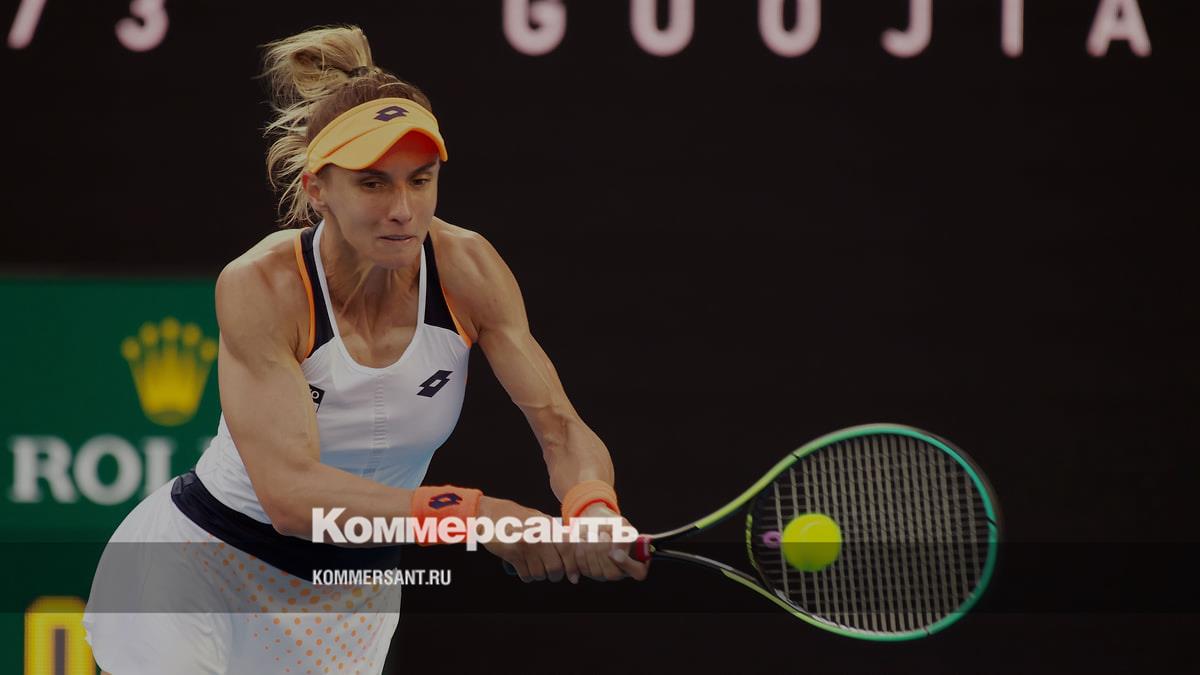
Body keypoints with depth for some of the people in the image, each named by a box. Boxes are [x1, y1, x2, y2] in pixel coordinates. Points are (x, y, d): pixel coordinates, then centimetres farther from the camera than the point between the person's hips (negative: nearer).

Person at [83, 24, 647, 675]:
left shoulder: (466, 268, -15)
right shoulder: (260, 287, -26)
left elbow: (561, 428, -14)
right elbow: (290, 492, -35)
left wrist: (594, 511, -38)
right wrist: (472, 514, -47)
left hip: (351, 592, 4)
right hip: (199, 561, -4)